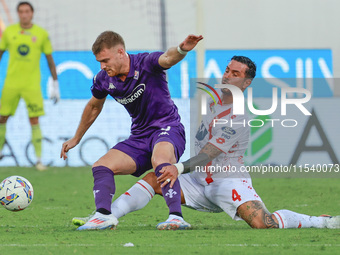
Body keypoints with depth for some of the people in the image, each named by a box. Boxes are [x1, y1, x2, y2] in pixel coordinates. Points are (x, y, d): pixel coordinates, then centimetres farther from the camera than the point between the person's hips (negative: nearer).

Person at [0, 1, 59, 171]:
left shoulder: (41, 34, -1)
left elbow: (50, 60, 5)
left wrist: (55, 85, 4)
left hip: (32, 84, -2)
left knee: (34, 121, -6)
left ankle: (39, 160, -2)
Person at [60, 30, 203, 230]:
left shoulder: (146, 64, -17)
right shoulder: (104, 80, 1)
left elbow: (168, 58, -41)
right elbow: (94, 107, 21)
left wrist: (182, 50, -65)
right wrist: (76, 139, 31)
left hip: (167, 127, -7)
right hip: (140, 137, 7)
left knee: (160, 160, -38)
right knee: (101, 167, -8)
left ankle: (176, 216, -43)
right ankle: (104, 214, -28)